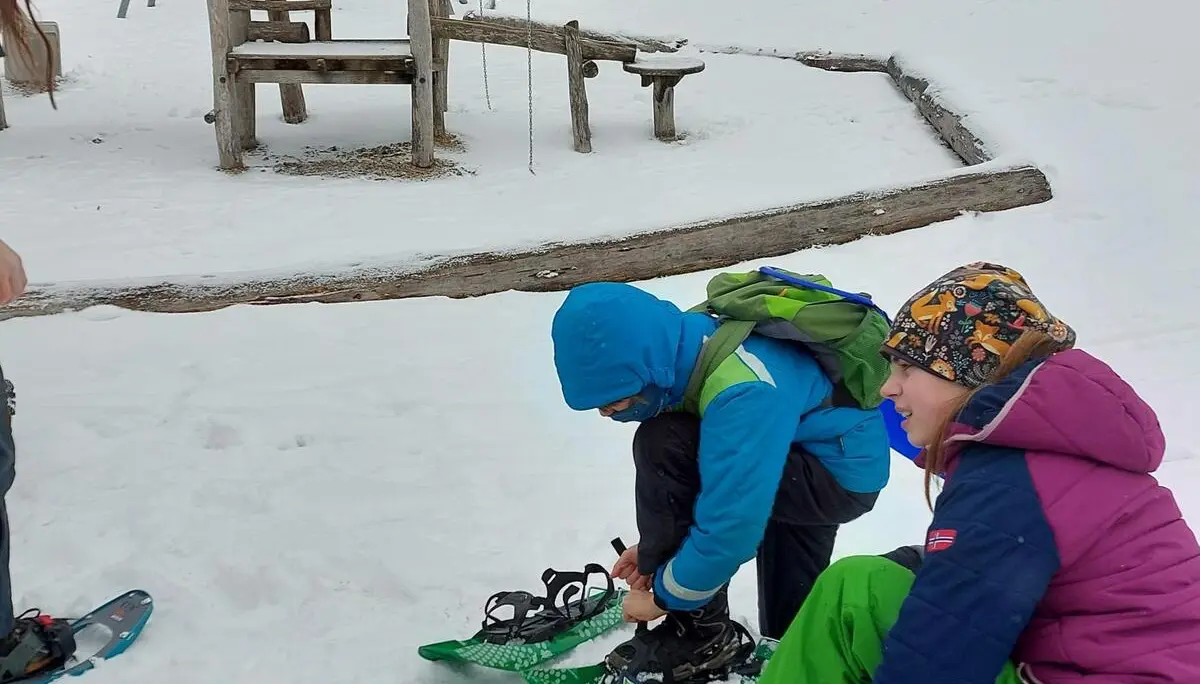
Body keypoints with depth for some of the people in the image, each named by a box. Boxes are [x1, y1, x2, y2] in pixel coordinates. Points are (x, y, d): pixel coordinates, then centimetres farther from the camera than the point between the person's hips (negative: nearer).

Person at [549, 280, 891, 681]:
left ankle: (698, 628, -14)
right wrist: (658, 545, 1)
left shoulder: (743, 393, -40)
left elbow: (733, 526, -37)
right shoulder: (684, 350, -13)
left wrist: (666, 596, -21)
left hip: (845, 474, -9)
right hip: (795, 459, 9)